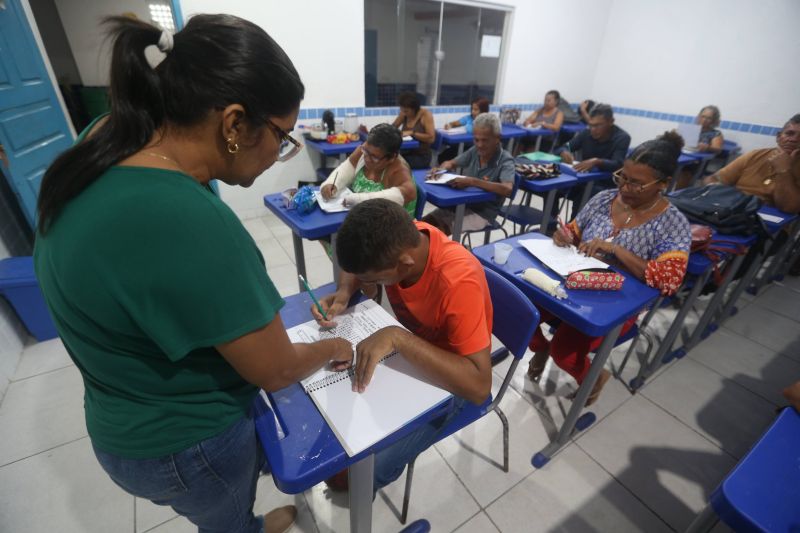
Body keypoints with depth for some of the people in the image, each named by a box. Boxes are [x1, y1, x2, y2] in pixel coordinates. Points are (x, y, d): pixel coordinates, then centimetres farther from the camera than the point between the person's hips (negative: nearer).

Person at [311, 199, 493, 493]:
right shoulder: (398, 238, -19)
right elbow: (355, 262, 2)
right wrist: (344, 293, -18)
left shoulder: (458, 282, -37)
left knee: (371, 464, -15)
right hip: (406, 349, 6)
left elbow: (479, 386, -38)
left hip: (446, 378, -6)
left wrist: (397, 337, -43)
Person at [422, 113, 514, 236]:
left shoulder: (505, 161, -14)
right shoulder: (474, 151, 3)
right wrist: (440, 169, -8)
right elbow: (450, 163, 17)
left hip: (482, 213, -6)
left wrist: (472, 182, -37)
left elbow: (508, 189, -31)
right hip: (460, 203, 6)